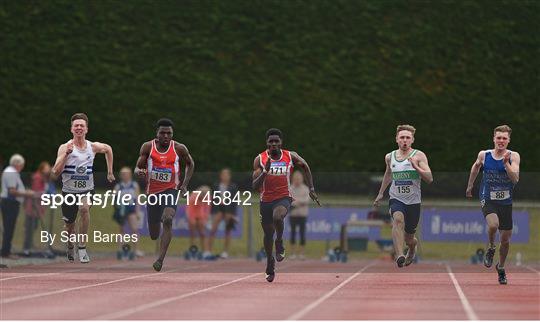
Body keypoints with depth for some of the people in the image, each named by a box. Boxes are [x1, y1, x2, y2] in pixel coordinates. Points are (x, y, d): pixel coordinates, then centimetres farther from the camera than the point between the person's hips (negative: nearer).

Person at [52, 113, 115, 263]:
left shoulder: (93, 147, -3)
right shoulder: (65, 148, -12)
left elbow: (108, 149, 21)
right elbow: (55, 172, -22)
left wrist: (110, 172, 20)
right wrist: (66, 154, -32)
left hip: (87, 190, 0)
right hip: (69, 191, 0)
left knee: (84, 208, -32)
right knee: (69, 225, 12)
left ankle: (82, 246, -20)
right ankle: (70, 248, 45)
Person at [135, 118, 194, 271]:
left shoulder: (179, 148, -3)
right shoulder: (148, 147, -3)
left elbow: (190, 164, 15)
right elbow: (138, 167, 1)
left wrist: (185, 183, 4)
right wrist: (139, 172, -23)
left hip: (171, 190, -2)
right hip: (153, 191, 2)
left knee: (167, 220, -31)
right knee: (154, 236, 7)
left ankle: (160, 259, -28)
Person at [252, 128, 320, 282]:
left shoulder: (291, 157, -4)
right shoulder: (260, 159, -7)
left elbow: (305, 167, 16)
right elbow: (255, 186, -12)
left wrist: (311, 189, 13)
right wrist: (265, 171, -28)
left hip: (284, 198, -2)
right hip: (266, 200, 2)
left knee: (277, 217, -35)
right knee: (268, 234, 13)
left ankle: (280, 243, -7)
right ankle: (270, 262, 38)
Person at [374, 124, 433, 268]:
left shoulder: (419, 156, -6)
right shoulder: (389, 157, 5)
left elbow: (429, 179, -14)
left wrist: (416, 167, -28)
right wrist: (381, 193, 29)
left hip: (413, 201, -1)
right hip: (396, 199, 1)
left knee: (409, 239, 11)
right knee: (398, 219, -33)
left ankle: (413, 246, 50)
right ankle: (399, 256, -44)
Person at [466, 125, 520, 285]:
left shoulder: (513, 156, -8)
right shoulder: (484, 155, -4)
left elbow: (515, 179, -19)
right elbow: (476, 166, 19)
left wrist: (506, 163, -30)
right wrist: (470, 185, 27)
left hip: (506, 202, 1)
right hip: (488, 200, -1)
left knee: (506, 239, 9)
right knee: (493, 224, -31)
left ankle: (501, 267, 35)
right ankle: (491, 248, 0)